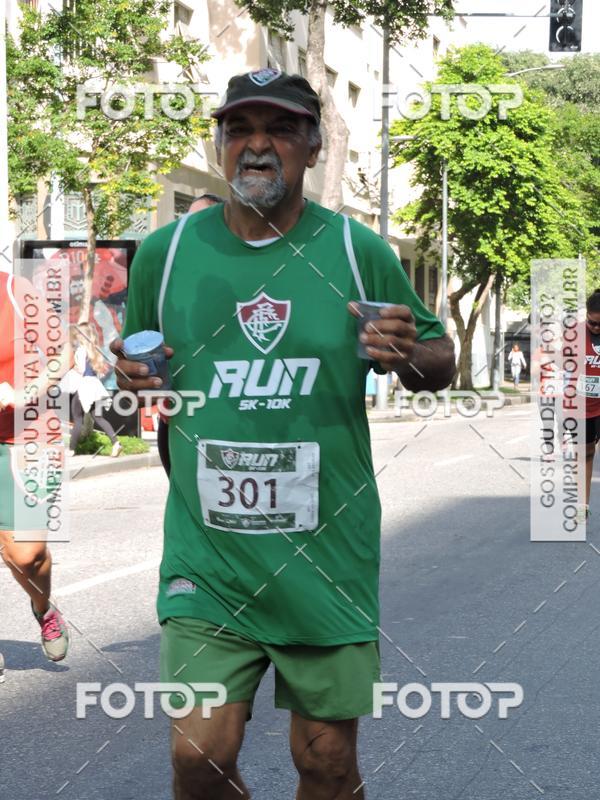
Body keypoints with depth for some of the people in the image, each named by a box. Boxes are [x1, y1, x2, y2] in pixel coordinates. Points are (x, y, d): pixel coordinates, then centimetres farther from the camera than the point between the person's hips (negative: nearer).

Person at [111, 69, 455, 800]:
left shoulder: (358, 253, -1)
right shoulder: (165, 252, 3)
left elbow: (442, 362, 9)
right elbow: (141, 370, 18)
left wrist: (409, 356, -14)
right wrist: (134, 379, -6)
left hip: (327, 553, 0)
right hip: (206, 557, 1)